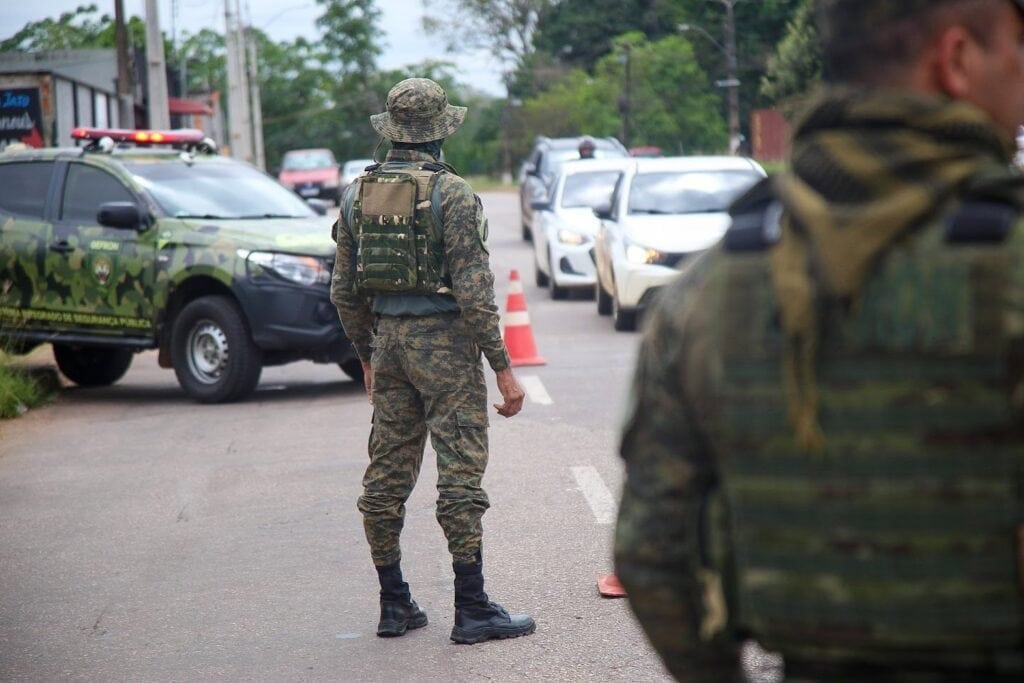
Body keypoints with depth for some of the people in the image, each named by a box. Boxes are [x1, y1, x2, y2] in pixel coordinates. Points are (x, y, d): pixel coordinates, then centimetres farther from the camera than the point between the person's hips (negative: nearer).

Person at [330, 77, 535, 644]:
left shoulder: (358, 194, 7)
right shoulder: (451, 193, -11)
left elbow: (344, 290, 11)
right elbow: (473, 289, -16)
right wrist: (502, 368, -12)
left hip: (388, 340, 6)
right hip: (445, 342, -6)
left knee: (386, 476, 10)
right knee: (460, 475, -3)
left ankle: (394, 606, 17)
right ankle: (471, 610, -1)